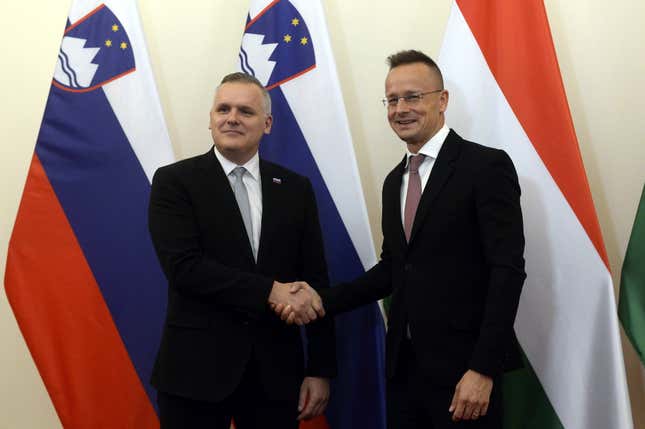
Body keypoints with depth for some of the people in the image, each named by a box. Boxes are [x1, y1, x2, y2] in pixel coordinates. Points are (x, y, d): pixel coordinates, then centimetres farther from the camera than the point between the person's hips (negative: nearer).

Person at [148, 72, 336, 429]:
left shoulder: (296, 189, 6)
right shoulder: (174, 181, -2)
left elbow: (315, 282, 5)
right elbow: (183, 266, -14)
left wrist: (321, 369, 1)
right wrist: (271, 292, -19)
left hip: (276, 371, 3)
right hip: (196, 369, -2)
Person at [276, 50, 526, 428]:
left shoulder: (486, 166, -9)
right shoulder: (395, 180, 13)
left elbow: (508, 270, -14)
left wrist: (484, 369, -19)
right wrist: (322, 300, 2)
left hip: (462, 366, -6)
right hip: (403, 364, 6)